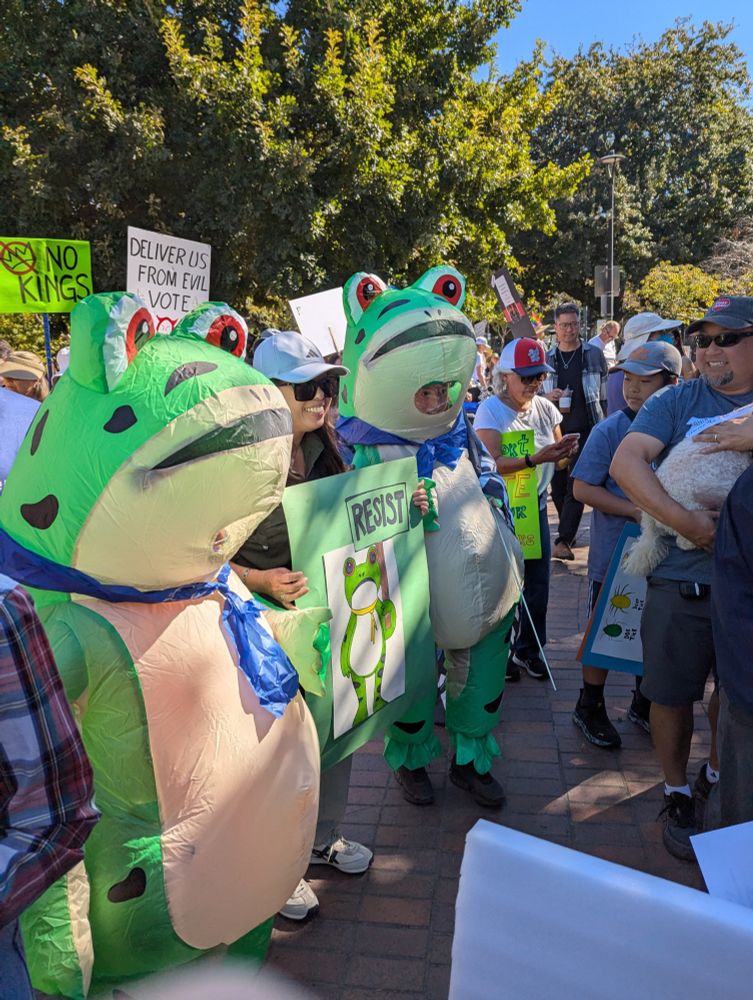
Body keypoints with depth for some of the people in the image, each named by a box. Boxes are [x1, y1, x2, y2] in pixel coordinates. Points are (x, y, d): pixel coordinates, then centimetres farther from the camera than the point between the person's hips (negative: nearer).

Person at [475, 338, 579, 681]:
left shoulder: (545, 408, 3)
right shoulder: (490, 410, -12)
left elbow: (557, 458, 6)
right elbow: (492, 463, -24)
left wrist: (565, 451, -17)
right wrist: (535, 459, -36)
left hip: (536, 505, 5)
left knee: (538, 581, 9)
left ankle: (529, 649, 28)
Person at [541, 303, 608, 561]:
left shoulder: (594, 354, 3)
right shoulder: (546, 359, 8)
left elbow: (604, 392, 7)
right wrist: (546, 396, -8)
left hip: (586, 430, -3)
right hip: (554, 431, 3)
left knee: (576, 485, -9)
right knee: (558, 486, 7)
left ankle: (564, 541, -11)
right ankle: (569, 533, 25)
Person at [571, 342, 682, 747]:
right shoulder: (609, 430, -11)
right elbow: (583, 488, -13)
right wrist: (636, 511, -20)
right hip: (614, 552, -4)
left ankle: (644, 704, 37)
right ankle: (590, 708, 27)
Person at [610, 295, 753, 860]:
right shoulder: (678, 402, -2)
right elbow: (626, 460, -15)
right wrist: (684, 522, -25)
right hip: (684, 579, -2)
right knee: (674, 692, 9)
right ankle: (678, 794, 32)